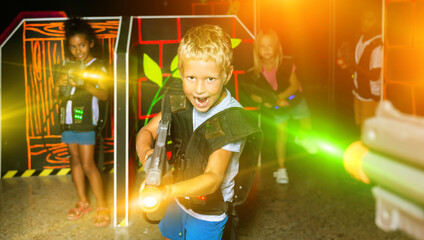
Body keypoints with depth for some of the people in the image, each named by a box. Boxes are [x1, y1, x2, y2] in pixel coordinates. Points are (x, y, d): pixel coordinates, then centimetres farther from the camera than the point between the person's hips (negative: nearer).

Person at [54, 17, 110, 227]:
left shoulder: (97, 66, -5)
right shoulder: (67, 66, 11)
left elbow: (104, 94, -16)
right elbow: (57, 95, 13)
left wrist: (84, 84, -29)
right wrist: (59, 84, -8)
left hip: (85, 121, -6)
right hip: (68, 120, 6)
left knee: (87, 164, -7)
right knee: (75, 160, 12)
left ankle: (102, 207, 2)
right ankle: (83, 202, 24)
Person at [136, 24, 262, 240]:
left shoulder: (231, 121, -32)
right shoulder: (180, 101, -16)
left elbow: (213, 179, -38)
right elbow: (147, 131, -8)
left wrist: (169, 191, -56)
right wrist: (145, 153, -33)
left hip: (209, 212, -5)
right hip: (180, 197, 5)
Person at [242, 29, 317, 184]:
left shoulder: (286, 64, -24)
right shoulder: (255, 72, -22)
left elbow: (295, 85, -18)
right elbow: (253, 94, -12)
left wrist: (279, 97, -31)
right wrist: (271, 102, -27)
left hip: (293, 97, 1)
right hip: (277, 106, -1)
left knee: (307, 126, 10)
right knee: (282, 133, -5)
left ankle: (301, 137, 51)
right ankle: (281, 169, 9)